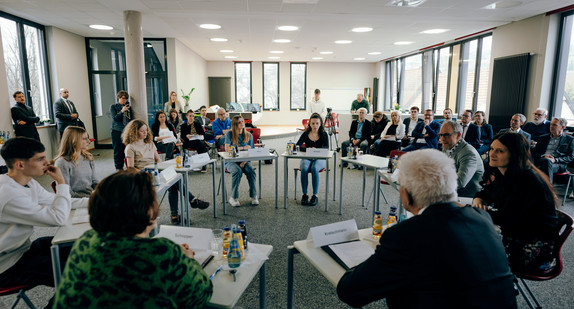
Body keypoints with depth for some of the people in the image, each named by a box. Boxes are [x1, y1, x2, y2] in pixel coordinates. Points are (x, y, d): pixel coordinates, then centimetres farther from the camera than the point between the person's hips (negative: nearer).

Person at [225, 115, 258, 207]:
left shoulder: (249, 135, 7)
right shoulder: (230, 134, -1)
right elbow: (227, 149, -12)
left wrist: (244, 162, -15)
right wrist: (243, 147, -9)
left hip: (244, 160, 2)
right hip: (231, 161, -2)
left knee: (251, 171, -29)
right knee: (237, 171, -34)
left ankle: (254, 196, -16)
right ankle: (233, 198, -21)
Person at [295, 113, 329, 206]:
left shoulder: (324, 135, 2)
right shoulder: (305, 134, 4)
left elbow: (326, 148, -13)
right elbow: (297, 146, -7)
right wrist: (307, 149, -26)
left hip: (319, 159, -1)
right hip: (306, 158, 1)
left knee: (314, 169, -35)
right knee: (304, 169, -33)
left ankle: (315, 196, -28)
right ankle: (304, 194, -23)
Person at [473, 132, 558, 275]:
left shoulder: (528, 181, -24)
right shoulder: (502, 174, 1)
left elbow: (505, 218, -25)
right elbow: (485, 193, 15)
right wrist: (478, 200, -11)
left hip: (534, 250, -8)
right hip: (512, 236, 8)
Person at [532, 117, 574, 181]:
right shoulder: (543, 138, 24)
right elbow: (534, 153, 17)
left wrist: (555, 160, -11)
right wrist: (543, 156, -6)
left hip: (558, 164, -2)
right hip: (541, 161, 2)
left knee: (548, 161, -38)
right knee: (546, 160, -36)